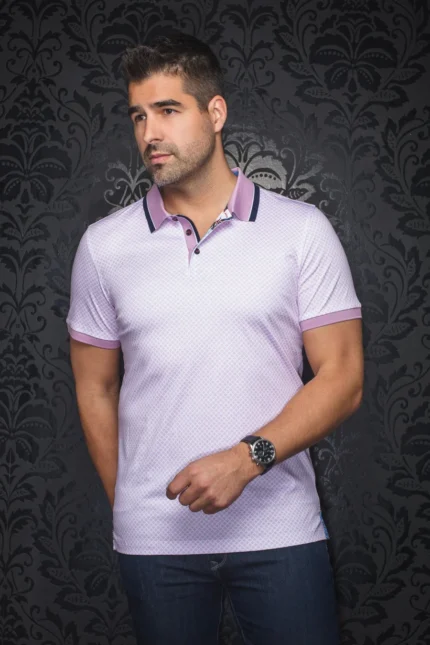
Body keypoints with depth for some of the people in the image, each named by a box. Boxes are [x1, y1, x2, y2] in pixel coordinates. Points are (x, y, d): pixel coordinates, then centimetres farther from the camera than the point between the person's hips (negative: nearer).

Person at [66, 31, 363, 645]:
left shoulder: (303, 230, -2)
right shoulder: (103, 244, 4)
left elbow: (342, 378, -5)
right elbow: (96, 389, 10)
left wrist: (248, 458, -17)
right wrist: (128, 507, 8)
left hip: (282, 532, -1)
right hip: (154, 541, 2)